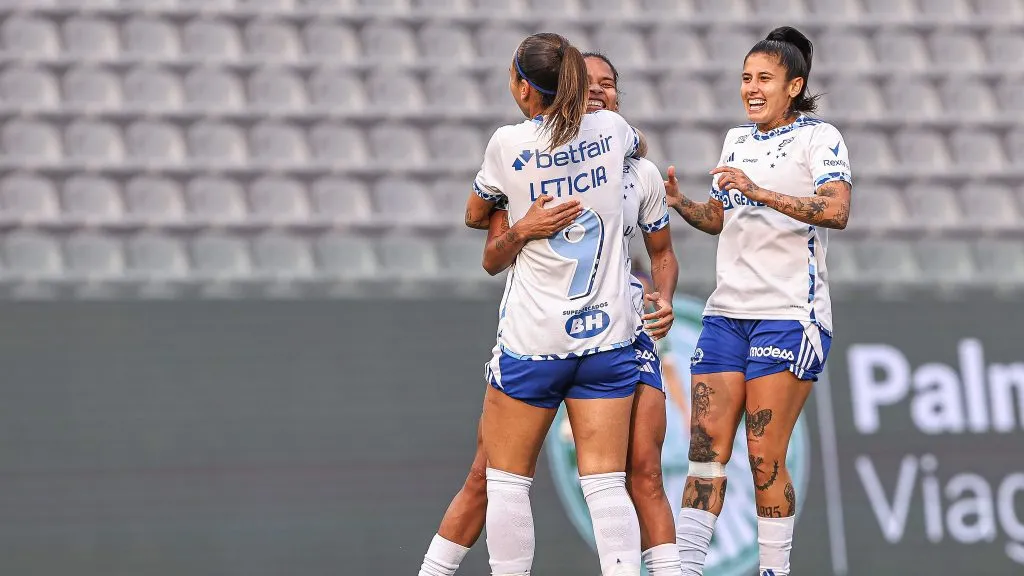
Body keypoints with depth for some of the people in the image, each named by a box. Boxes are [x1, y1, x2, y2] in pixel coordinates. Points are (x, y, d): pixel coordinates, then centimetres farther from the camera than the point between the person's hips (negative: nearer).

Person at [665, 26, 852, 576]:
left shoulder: (818, 138, -4)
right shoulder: (736, 140, 17)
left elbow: (836, 211, -20)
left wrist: (759, 191, -30)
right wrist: (678, 201, 7)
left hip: (790, 314, -6)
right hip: (727, 313, 6)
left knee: (765, 459, -7)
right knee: (706, 452, -2)